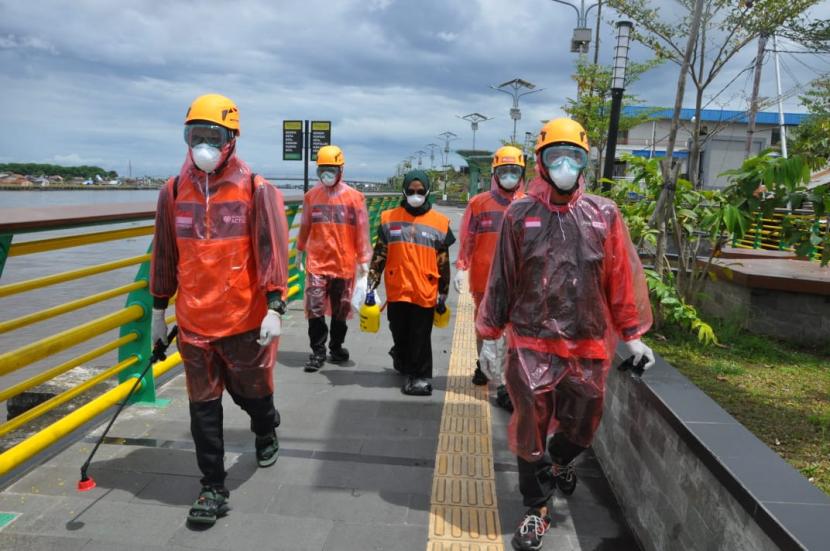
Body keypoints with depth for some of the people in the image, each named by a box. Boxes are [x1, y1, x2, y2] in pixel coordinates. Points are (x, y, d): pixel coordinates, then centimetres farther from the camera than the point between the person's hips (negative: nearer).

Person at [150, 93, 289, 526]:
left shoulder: (257, 190, -7)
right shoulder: (173, 191, 4)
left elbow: (272, 250, -11)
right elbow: (164, 256, 11)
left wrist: (274, 308, -19)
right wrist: (158, 311, 16)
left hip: (246, 321, -2)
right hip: (193, 322, 3)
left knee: (251, 391, 16)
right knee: (203, 409, 8)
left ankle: (266, 432, 50)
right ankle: (213, 489, 22)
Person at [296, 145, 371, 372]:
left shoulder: (354, 197, -4)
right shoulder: (311, 195, 2)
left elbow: (362, 230, -2)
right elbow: (305, 225, 12)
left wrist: (363, 260, -3)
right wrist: (300, 251, 18)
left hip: (344, 263, 0)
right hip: (317, 262, 1)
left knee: (341, 310, 12)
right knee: (315, 309, -4)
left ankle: (336, 347, 30)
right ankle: (318, 352, 9)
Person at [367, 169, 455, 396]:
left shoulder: (439, 222, 3)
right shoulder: (389, 218, 5)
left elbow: (443, 263, 7)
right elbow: (379, 254, 8)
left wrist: (443, 293, 9)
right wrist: (372, 281, 3)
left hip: (425, 292, -2)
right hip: (396, 290, 2)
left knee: (420, 337, 3)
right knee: (399, 333, 16)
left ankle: (421, 376, 14)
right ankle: (403, 362, 41)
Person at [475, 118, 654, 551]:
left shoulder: (603, 214, 1)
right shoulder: (519, 215, -1)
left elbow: (622, 277, 5)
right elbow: (501, 279, 2)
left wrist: (631, 335, 6)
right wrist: (490, 337, 3)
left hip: (589, 344, 2)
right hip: (530, 342, -1)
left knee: (582, 422, 16)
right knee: (531, 428, 5)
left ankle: (558, 461, 50)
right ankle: (537, 509, 26)